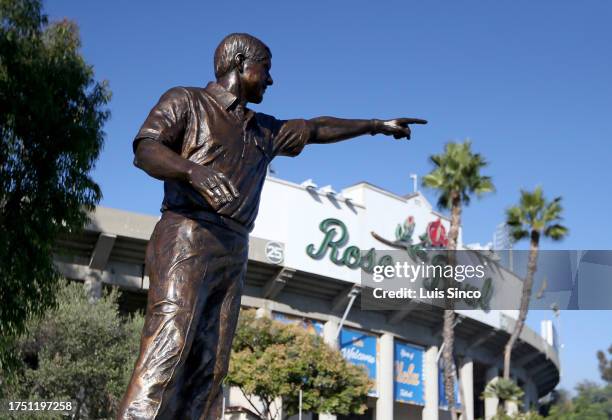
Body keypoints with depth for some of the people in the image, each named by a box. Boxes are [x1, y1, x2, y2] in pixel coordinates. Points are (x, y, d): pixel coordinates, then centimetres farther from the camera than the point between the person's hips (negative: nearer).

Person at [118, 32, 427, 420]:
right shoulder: (185, 101, 9)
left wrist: (377, 125, 45)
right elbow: (145, 149, -6)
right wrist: (194, 171, -26)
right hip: (187, 238, -7)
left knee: (208, 369, -5)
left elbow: (316, 129, 40)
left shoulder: (264, 130, 29)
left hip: (233, 253, 7)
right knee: (167, 347, -23)